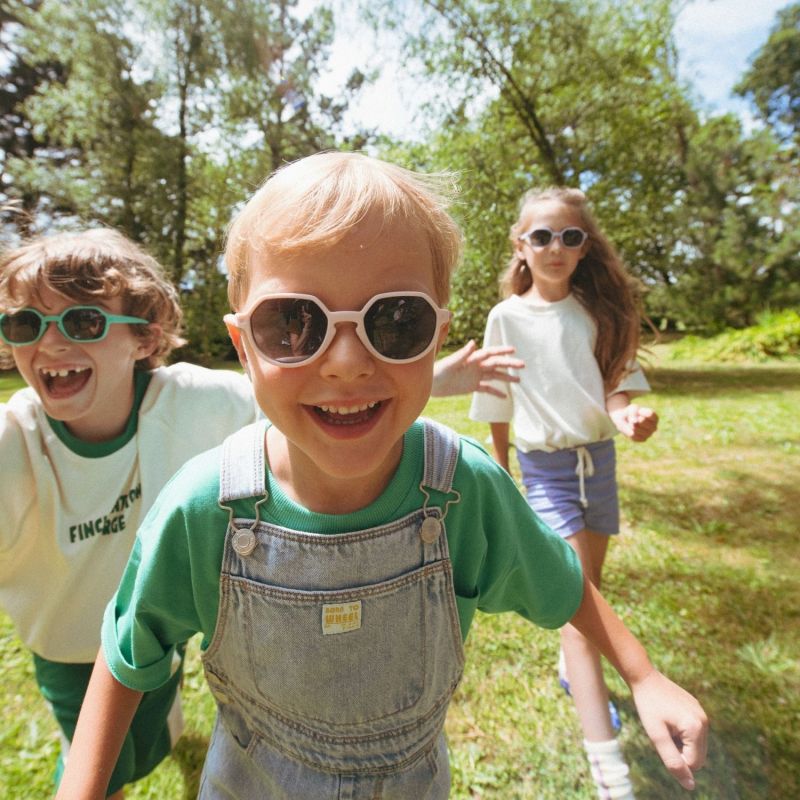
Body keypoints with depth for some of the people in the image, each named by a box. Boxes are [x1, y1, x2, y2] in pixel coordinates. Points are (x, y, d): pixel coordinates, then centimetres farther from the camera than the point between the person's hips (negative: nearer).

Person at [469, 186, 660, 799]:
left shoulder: (601, 310, 2)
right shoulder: (507, 317, -5)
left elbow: (619, 379, 0)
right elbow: (497, 403, 0)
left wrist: (628, 412, -23)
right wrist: (500, 473, 4)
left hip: (599, 458, 4)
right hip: (545, 466, -4)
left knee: (589, 585, 19)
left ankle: (574, 670, 48)